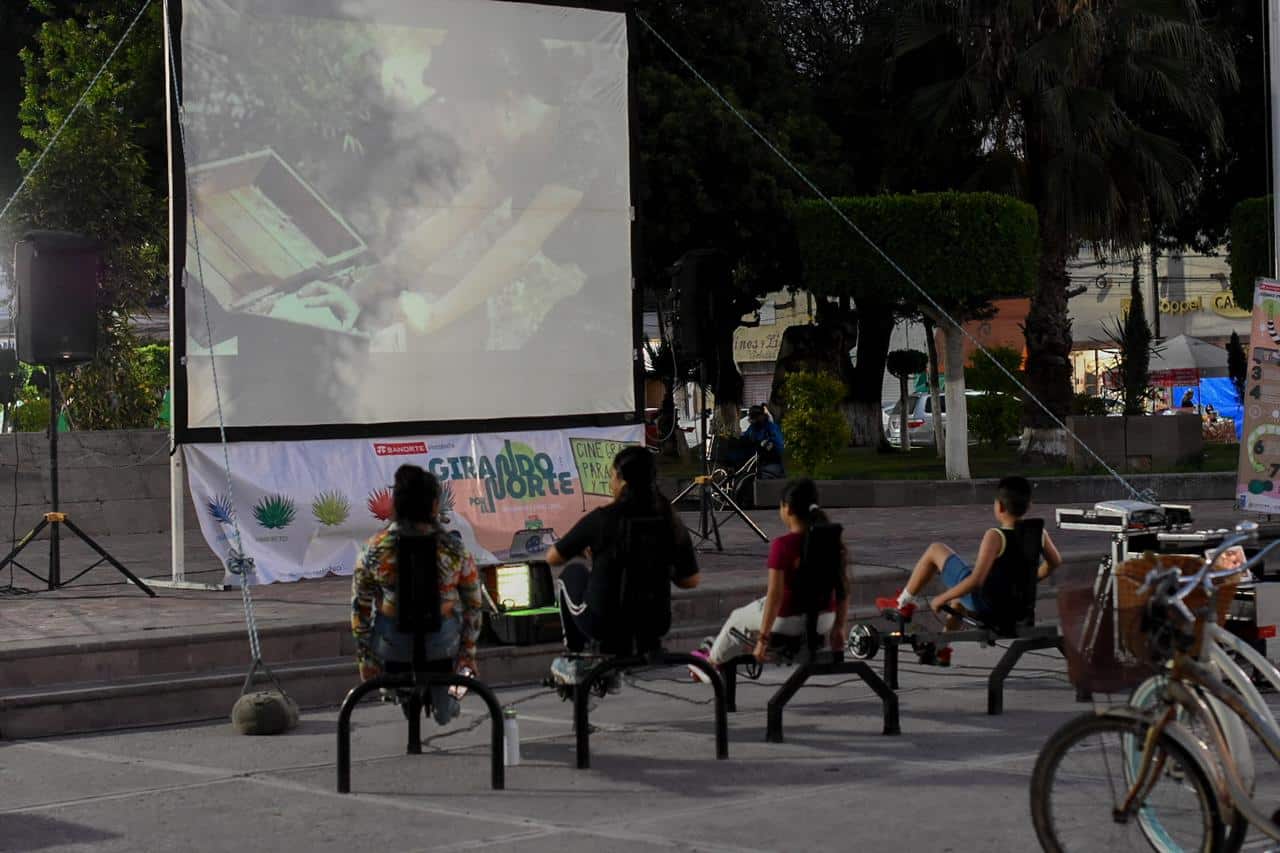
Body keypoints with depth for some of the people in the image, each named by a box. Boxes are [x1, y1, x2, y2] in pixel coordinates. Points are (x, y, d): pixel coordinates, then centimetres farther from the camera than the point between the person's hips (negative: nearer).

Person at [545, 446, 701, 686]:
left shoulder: (601, 519, -15)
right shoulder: (670, 522, -4)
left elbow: (552, 558, -2)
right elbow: (691, 580, 3)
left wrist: (584, 551, 18)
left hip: (604, 626, -4)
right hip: (655, 628, 4)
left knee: (573, 572, 26)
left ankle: (573, 662, 28)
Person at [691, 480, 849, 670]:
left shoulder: (782, 545, -23)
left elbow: (775, 595, -23)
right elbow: (844, 590, -1)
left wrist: (763, 638, -16)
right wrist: (839, 627, 12)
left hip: (789, 621, -6)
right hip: (824, 619, 6)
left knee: (738, 617, 26)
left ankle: (713, 662, 46)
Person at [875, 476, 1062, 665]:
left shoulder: (995, 537, -25)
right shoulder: (1039, 533, -7)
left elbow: (976, 580, -30)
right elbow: (1055, 562, 11)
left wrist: (942, 599, -18)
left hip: (984, 605, -6)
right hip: (1016, 609, 7)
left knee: (935, 550, 10)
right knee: (959, 593, 39)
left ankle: (903, 604, 23)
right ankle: (942, 649, 46)